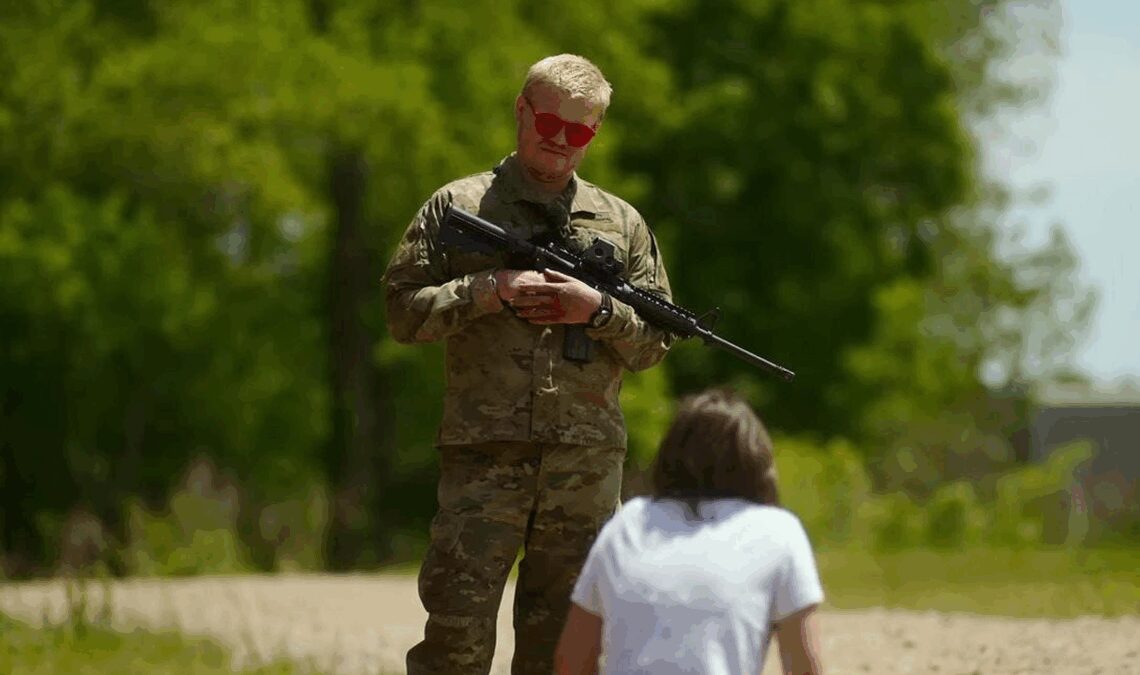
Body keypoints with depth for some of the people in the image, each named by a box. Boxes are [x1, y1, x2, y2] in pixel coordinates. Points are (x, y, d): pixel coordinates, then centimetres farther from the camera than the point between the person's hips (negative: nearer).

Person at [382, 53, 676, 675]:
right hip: (484, 453, -3)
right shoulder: (457, 205, 8)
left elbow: (653, 342, 13)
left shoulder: (620, 223, 15)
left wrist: (598, 309, -6)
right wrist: (490, 291, -10)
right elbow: (404, 311, 2)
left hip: (586, 460, 3)